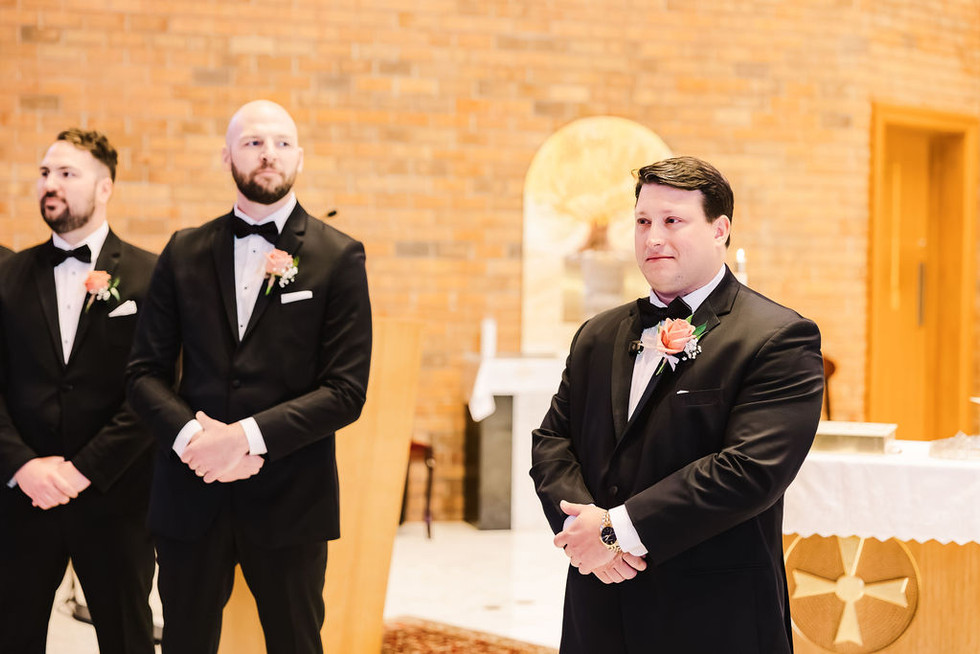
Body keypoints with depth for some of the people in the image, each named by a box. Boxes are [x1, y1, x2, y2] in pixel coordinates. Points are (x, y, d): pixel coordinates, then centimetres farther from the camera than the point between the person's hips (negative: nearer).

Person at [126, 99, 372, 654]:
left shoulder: (339, 257, -1)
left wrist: (249, 436, -16)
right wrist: (190, 435, -13)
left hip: (290, 501, -2)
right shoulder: (185, 253, 8)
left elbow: (346, 390, -7)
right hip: (191, 493, 2)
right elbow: (147, 371, 6)